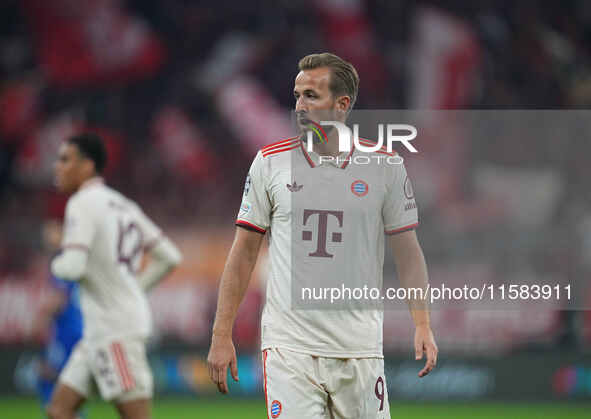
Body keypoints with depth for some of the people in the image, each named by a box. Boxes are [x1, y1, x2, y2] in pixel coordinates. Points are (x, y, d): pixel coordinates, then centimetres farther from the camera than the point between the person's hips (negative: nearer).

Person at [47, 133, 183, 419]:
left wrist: (56, 265, 1)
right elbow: (169, 257, 18)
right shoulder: (123, 204, 17)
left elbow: (73, 266, -22)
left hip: (116, 330, -9)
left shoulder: (82, 204, -10)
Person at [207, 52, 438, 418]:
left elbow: (408, 251, 7)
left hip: (359, 347, 1)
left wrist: (422, 326, -5)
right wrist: (221, 335, 3)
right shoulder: (270, 162, 4)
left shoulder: (385, 167, 3)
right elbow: (244, 253, 7)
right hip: (289, 344, -1)